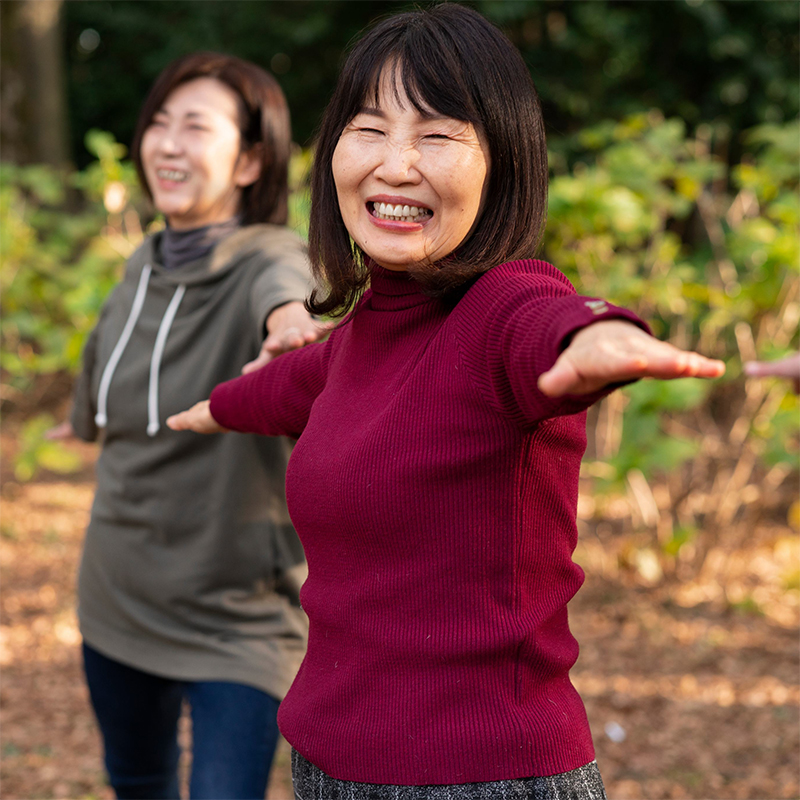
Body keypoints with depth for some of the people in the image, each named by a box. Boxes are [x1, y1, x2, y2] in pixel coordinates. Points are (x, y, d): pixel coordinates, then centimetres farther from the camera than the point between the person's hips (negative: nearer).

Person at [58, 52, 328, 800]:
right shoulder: (141, 267, 2)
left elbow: (283, 290, -47)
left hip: (236, 618, -7)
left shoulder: (267, 260, -19)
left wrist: (290, 322, -65)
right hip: (118, 599, 7)